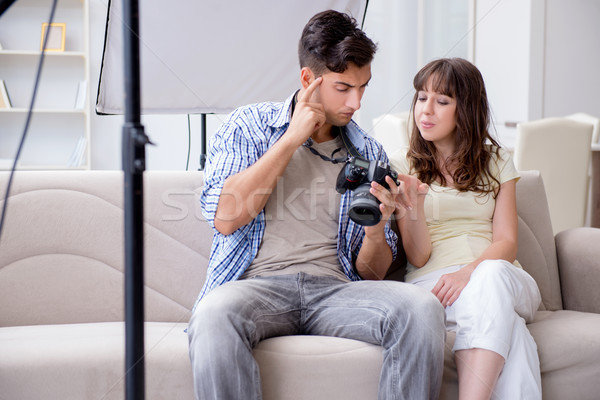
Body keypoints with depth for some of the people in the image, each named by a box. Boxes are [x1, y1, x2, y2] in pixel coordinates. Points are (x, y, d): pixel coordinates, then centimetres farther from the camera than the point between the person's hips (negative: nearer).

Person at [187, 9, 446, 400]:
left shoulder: (369, 154, 17)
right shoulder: (249, 125, 11)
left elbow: (371, 273, 16)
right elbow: (225, 217, -6)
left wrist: (375, 230, -8)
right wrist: (292, 138, -3)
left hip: (334, 289, 3)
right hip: (258, 284, -2)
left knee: (422, 307, -27)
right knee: (214, 314, -38)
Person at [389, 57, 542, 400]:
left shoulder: (495, 161, 17)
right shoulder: (401, 165, 10)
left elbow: (506, 243, 5)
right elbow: (418, 257, 1)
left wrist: (469, 272, -16)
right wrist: (415, 204, -19)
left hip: (500, 276, 2)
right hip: (434, 284, -2)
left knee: (490, 277, -38)